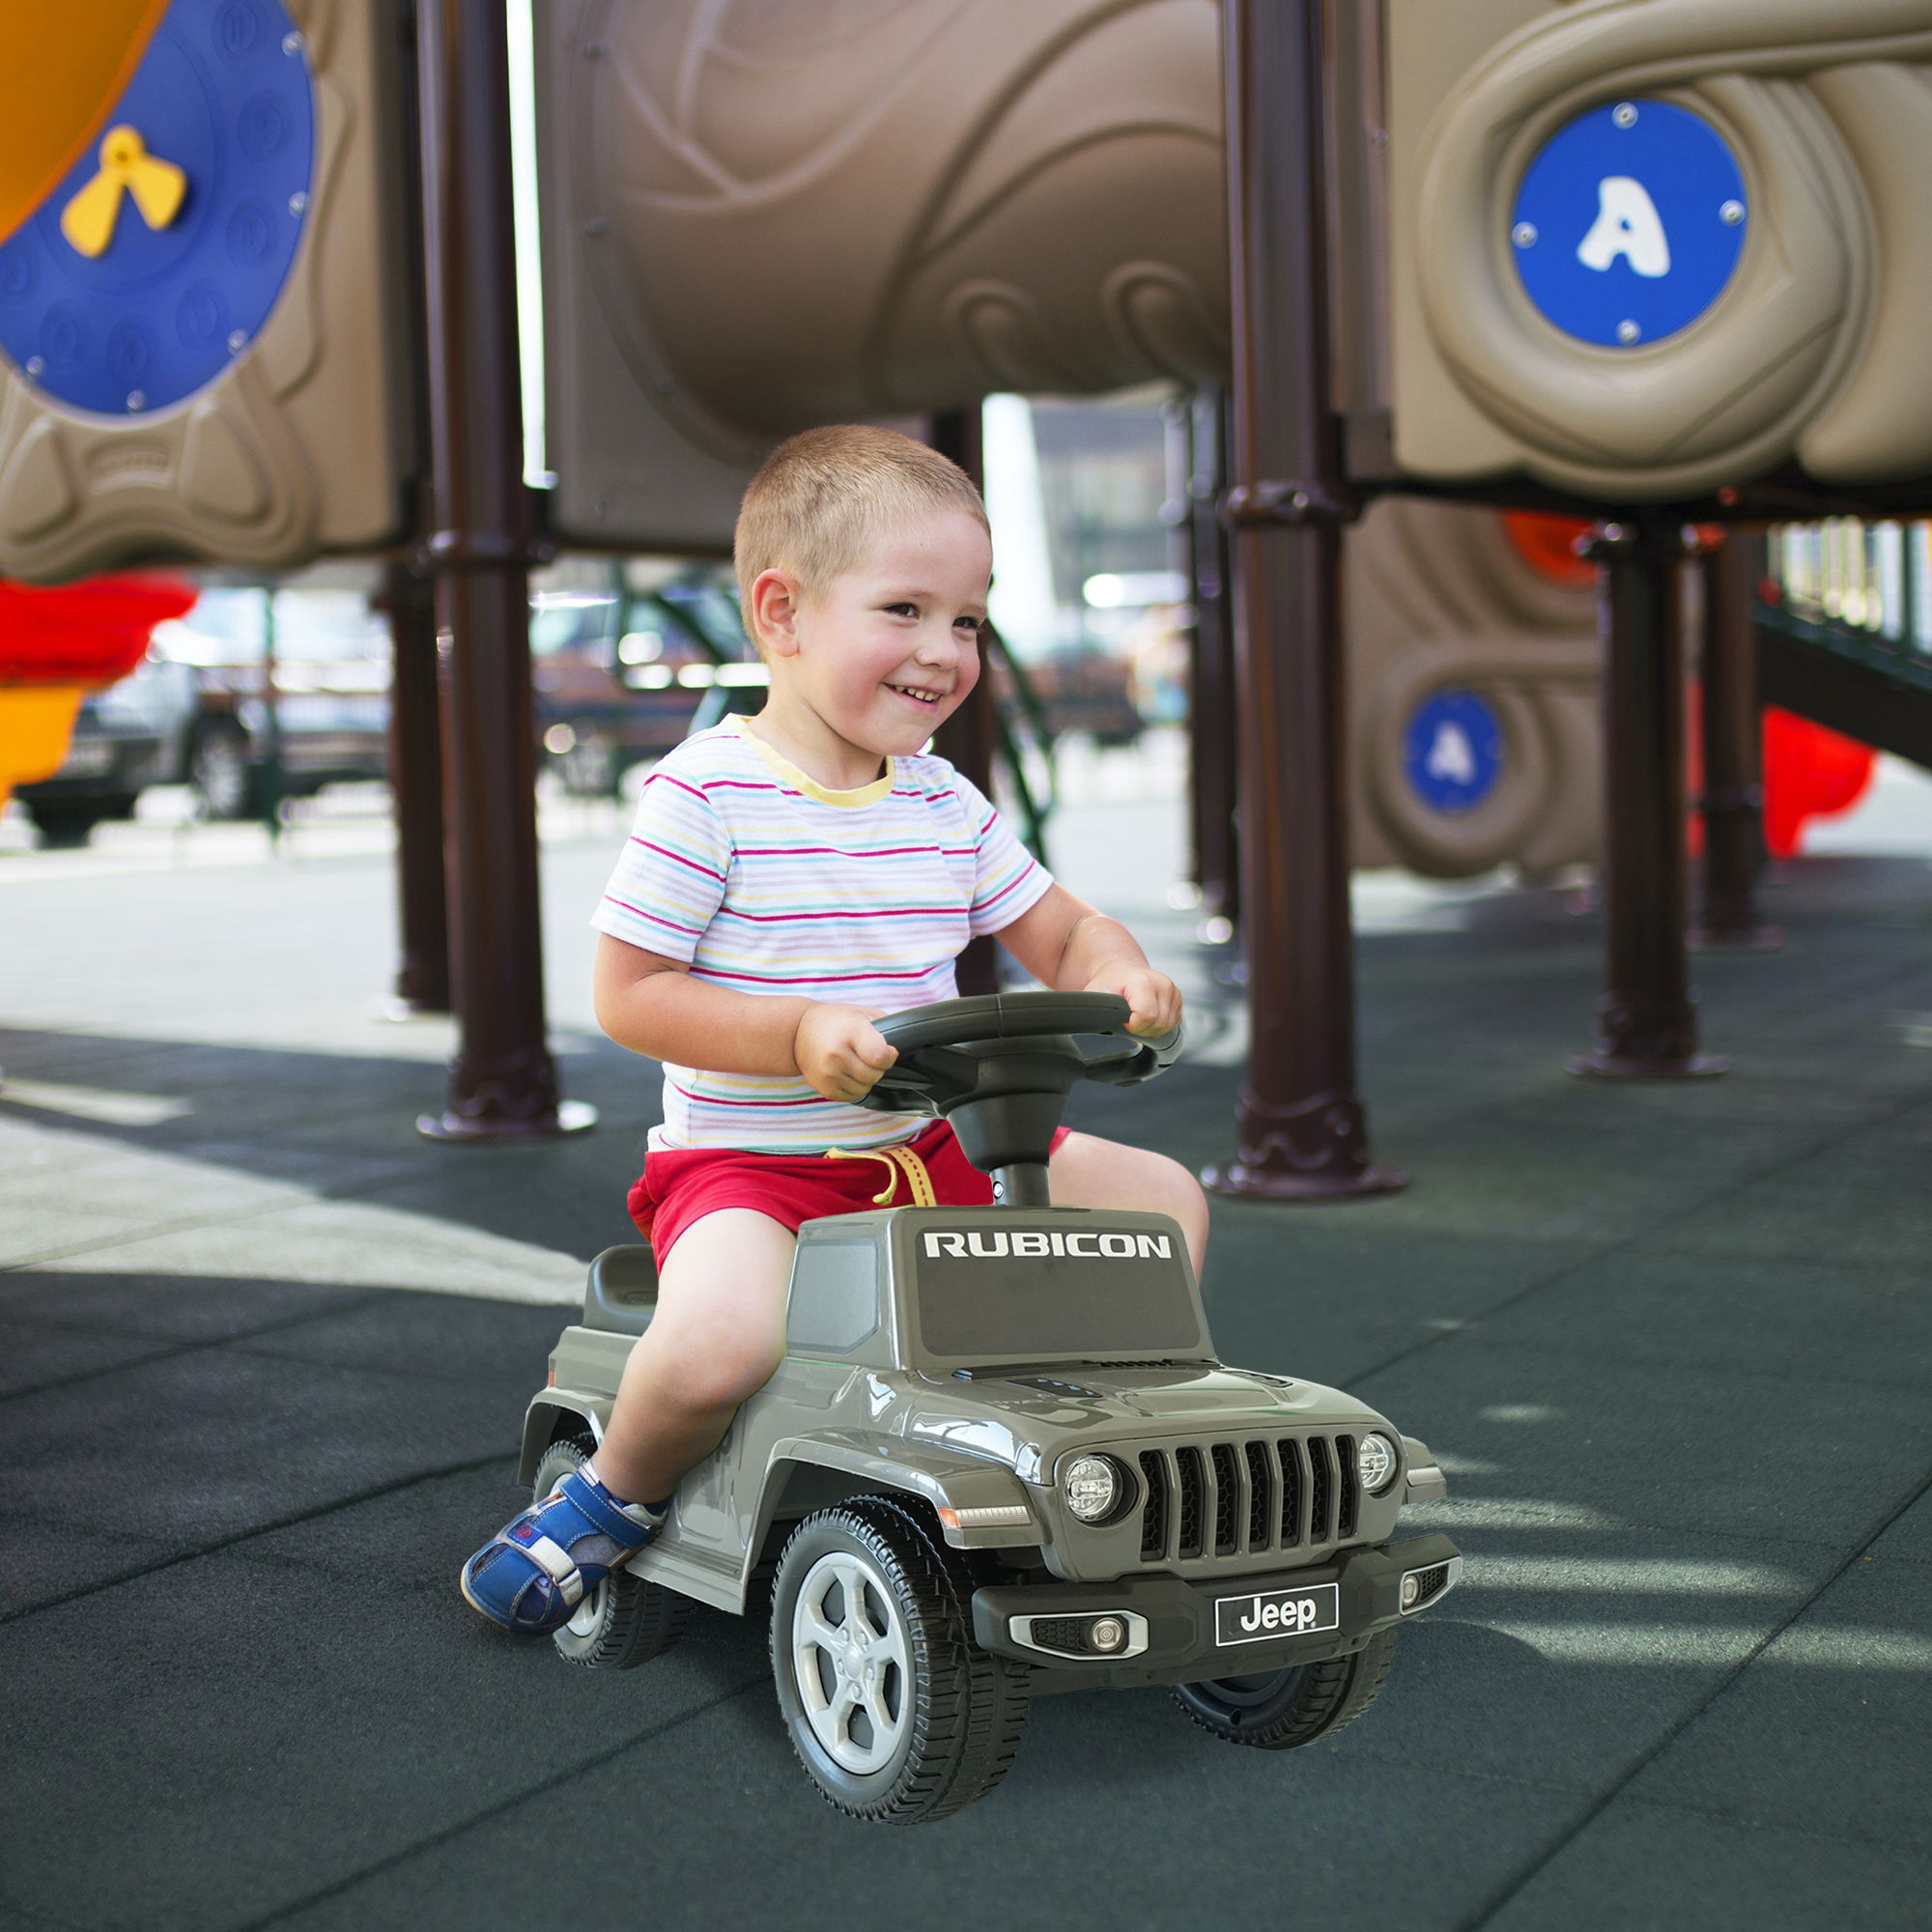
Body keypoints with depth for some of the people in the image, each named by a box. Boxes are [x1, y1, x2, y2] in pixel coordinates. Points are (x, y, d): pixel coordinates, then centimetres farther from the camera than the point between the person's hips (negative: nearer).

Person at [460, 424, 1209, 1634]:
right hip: (746, 1161, -6)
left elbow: (1061, 932, 14)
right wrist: (799, 1034, -24)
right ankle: (620, 1492, 1)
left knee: (1168, 1198, 1)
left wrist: (1117, 977, -10)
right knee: (719, 1344, -35)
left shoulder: (946, 806, 6)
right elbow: (628, 995, -13)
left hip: (930, 1151, 6)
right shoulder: (706, 795, -13)